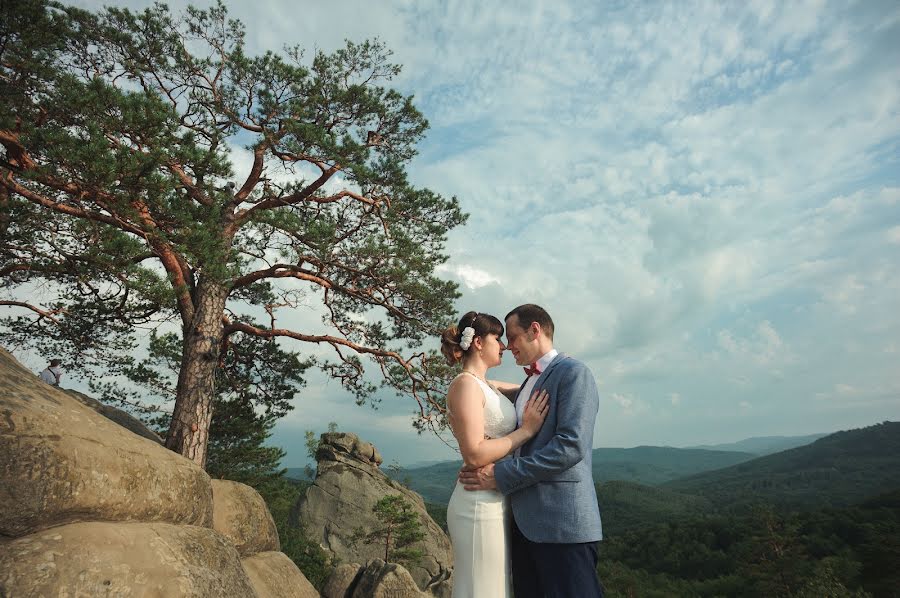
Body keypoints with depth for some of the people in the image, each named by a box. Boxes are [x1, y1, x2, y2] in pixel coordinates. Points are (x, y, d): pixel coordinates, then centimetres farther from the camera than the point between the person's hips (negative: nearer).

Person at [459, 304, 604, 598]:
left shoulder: (573, 372, -10)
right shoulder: (529, 382, 17)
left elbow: (571, 445, -21)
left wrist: (502, 475, -18)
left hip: (562, 521, -8)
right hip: (525, 519, 8)